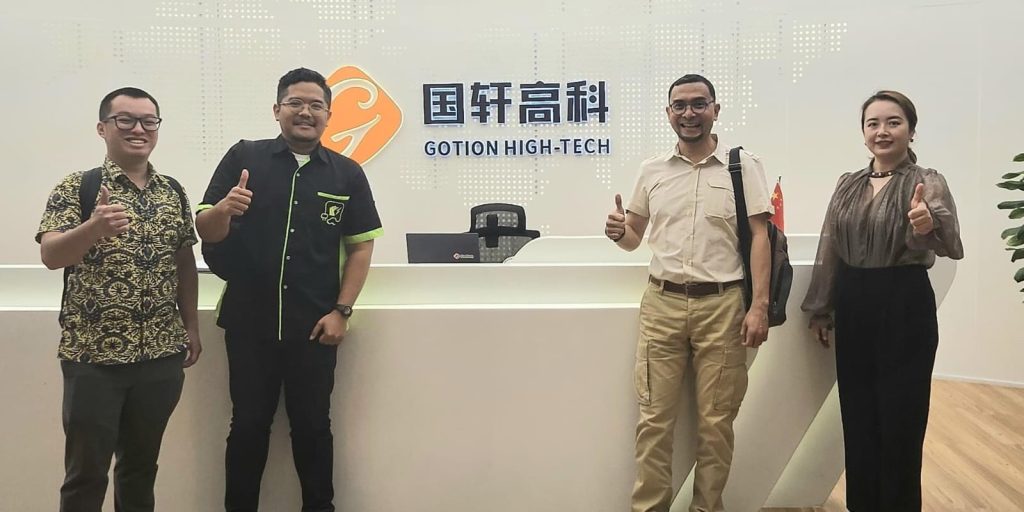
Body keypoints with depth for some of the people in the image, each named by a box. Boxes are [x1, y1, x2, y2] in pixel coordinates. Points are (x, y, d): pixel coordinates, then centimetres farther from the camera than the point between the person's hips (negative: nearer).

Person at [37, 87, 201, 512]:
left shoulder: (174, 192, 8)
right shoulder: (76, 188, -6)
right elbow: (50, 256, -18)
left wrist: (192, 326, 10)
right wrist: (94, 228, -37)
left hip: (161, 353, 4)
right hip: (93, 354, -4)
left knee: (142, 464, 17)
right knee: (87, 470, 5)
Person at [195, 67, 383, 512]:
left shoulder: (347, 174, 2)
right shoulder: (243, 157, -1)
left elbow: (362, 245, 4)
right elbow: (205, 232, -1)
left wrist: (341, 311, -4)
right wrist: (224, 209, -24)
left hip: (314, 326, 0)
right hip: (249, 323, 0)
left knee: (313, 426, 11)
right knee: (248, 426, 11)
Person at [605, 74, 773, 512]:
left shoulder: (743, 165, 1)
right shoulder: (652, 170, 9)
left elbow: (759, 237, -2)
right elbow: (635, 237, 16)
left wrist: (760, 306, -10)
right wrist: (619, 232, -9)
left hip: (722, 304, -2)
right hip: (661, 304, 2)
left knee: (716, 420, 6)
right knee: (654, 417, 4)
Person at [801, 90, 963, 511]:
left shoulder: (927, 182, -8)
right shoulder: (848, 184, 7)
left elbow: (952, 245, -25)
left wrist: (927, 228, -47)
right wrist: (819, 309, 11)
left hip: (905, 307, -5)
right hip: (852, 308, 5)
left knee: (900, 418, 4)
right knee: (858, 416, 13)